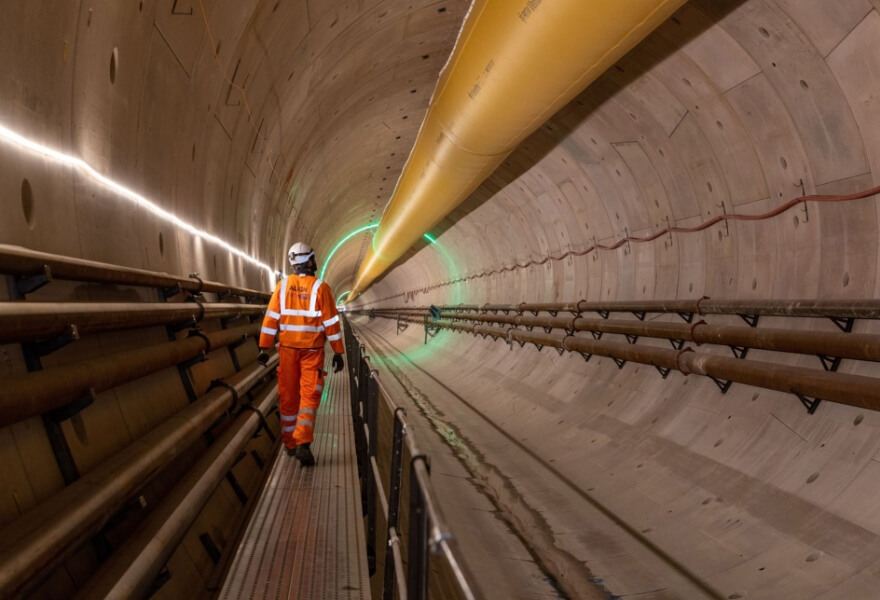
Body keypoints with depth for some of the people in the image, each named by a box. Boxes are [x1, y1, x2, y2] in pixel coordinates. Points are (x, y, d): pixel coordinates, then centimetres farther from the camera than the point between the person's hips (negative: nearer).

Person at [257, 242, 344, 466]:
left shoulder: (283, 285, -2)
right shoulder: (320, 287, -9)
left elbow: (271, 318, -2)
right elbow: (331, 322, -7)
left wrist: (264, 348, 3)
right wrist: (338, 352, 0)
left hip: (287, 349, 3)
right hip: (312, 350, -2)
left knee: (288, 396, 12)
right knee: (310, 395, 0)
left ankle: (289, 443, 23)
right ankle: (303, 443, -14)